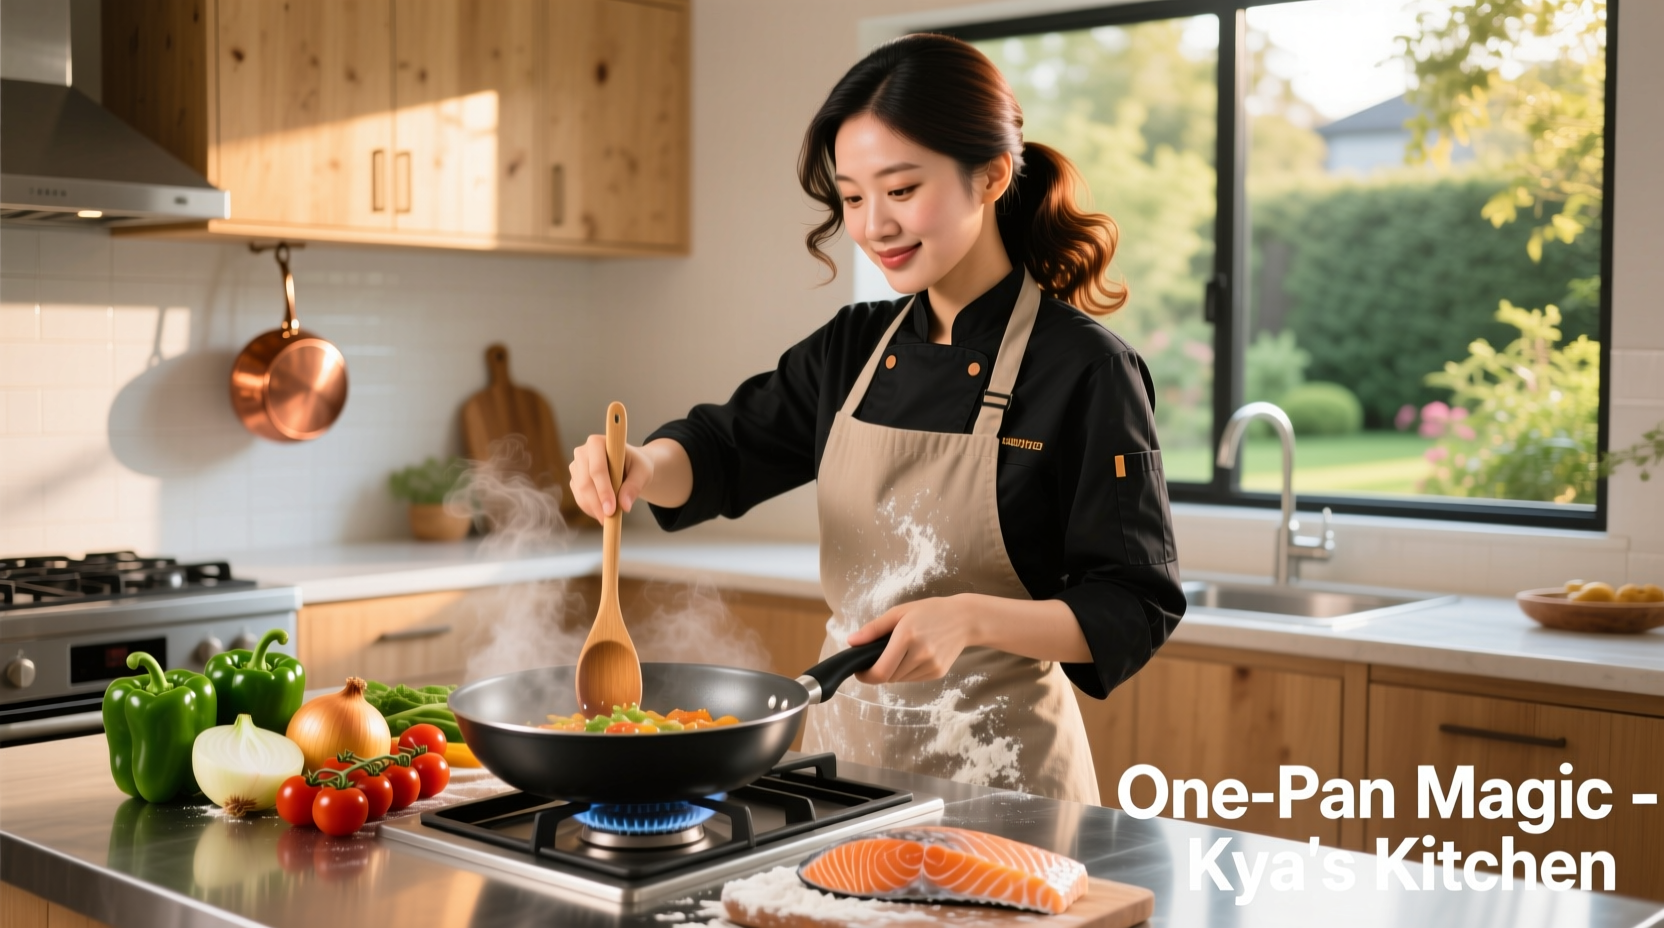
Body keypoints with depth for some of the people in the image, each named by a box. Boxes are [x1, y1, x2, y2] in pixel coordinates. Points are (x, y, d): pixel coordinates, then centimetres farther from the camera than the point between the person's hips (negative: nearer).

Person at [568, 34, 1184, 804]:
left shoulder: (1084, 370, -15)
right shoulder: (853, 347, 3)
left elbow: (1134, 609, -14)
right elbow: (723, 452, 11)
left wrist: (971, 619, -29)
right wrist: (642, 466, -11)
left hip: (1000, 773, -5)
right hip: (844, 742, 6)